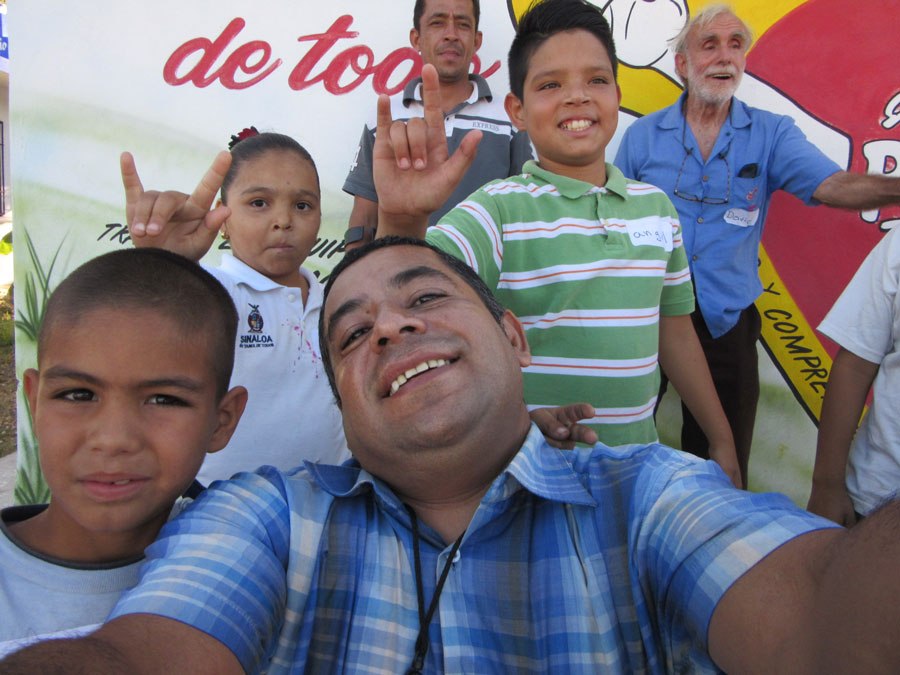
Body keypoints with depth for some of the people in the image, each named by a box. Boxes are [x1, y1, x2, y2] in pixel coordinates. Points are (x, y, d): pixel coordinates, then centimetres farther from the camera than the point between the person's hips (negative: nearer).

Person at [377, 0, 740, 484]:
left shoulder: (656, 206, 4)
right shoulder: (499, 210, -12)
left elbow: (674, 332, 12)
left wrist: (721, 440, 16)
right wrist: (402, 220, -48)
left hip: (637, 463, 5)